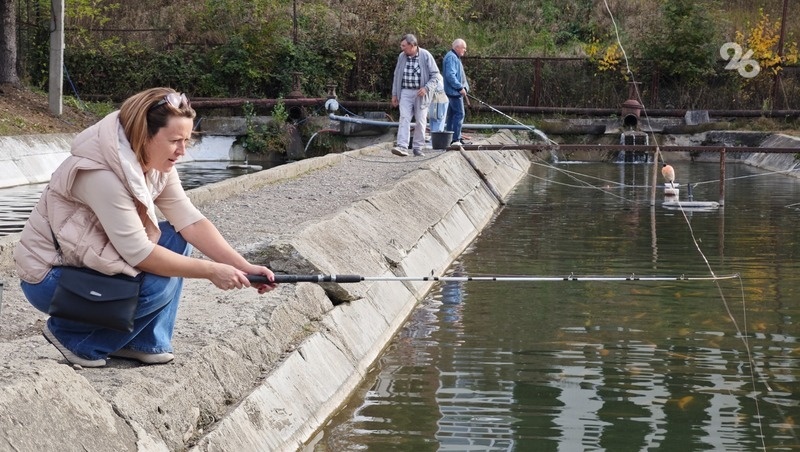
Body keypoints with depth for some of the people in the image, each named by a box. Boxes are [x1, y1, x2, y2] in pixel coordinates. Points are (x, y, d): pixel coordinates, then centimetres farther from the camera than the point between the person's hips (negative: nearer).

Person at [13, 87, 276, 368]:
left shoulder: (156, 165, -4)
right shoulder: (102, 175, -30)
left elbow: (189, 221, -8)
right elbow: (139, 253, -29)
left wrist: (243, 267, -18)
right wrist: (210, 271, -25)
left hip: (88, 260, 9)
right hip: (50, 277, -9)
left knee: (177, 240, -3)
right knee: (159, 284, -24)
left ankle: (144, 343, 3)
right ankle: (71, 335, -5)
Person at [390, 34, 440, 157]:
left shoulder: (426, 56, -7)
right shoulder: (401, 57, 5)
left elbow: (435, 74, -5)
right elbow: (397, 76, 14)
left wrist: (426, 88, -17)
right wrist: (394, 94, 12)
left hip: (421, 94, -2)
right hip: (405, 92, 2)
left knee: (420, 121, 3)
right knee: (404, 118, -11)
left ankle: (418, 148, 12)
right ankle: (402, 147, -20)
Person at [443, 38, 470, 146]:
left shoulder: (455, 57, 19)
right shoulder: (451, 57, -15)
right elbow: (450, 75, -23)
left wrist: (464, 87, 16)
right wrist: (460, 87, -21)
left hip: (455, 92, 11)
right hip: (454, 91, -11)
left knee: (452, 115, 12)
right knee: (459, 114, -12)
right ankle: (455, 139, -14)